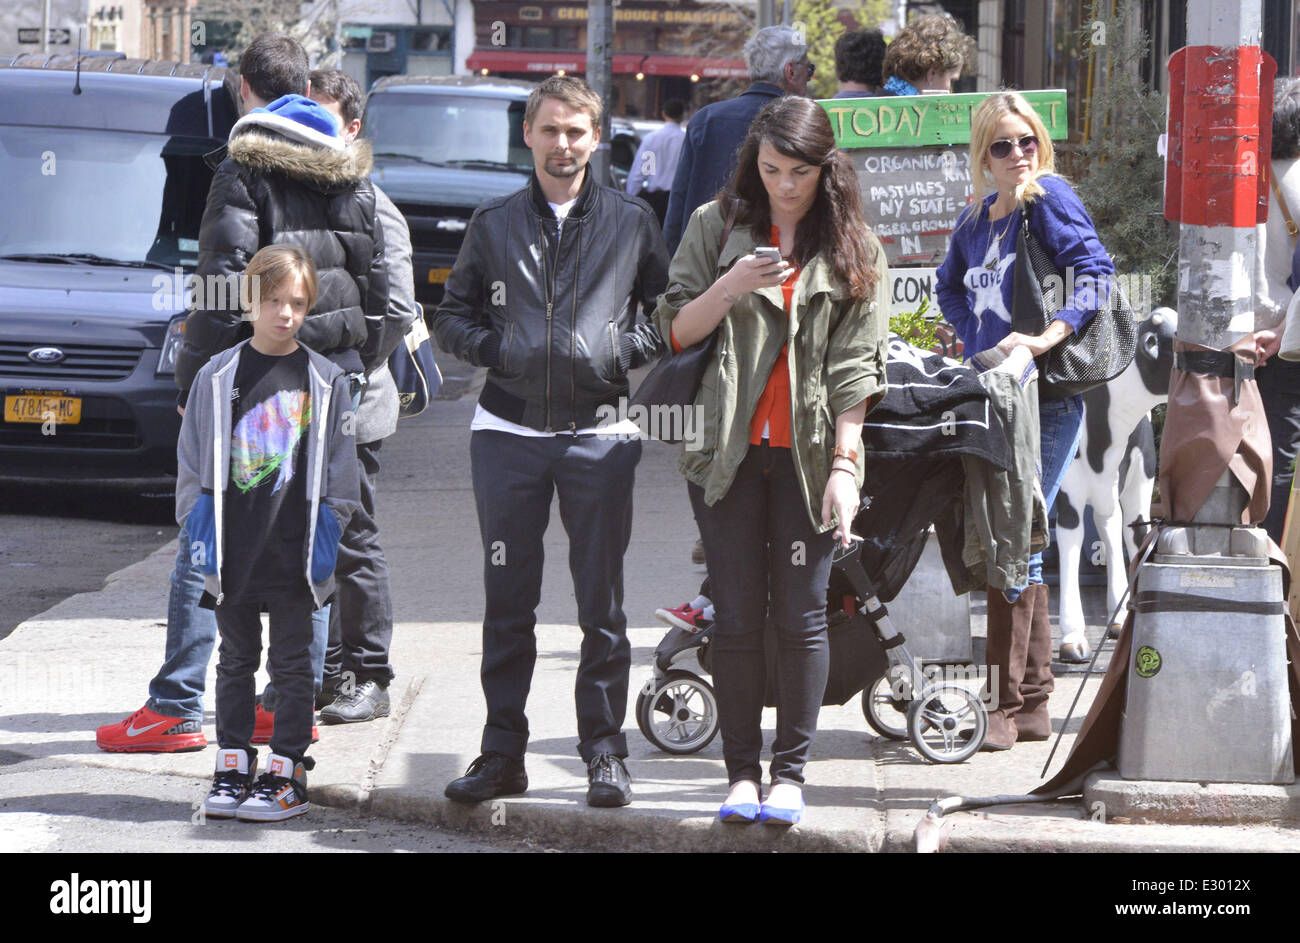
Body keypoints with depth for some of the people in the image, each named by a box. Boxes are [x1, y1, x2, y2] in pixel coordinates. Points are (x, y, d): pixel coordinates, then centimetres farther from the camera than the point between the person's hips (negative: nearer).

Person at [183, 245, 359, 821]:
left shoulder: (325, 382, 1)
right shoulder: (218, 377, 3)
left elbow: (339, 469, 4)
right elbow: (193, 461, 6)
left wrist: (328, 533, -3)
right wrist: (200, 528, -2)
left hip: (295, 551, -1)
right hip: (233, 547, 1)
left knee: (292, 662, 3)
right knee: (236, 660, 10)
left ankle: (287, 772, 8)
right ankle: (232, 770, 16)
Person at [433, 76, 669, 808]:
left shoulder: (632, 223, 8)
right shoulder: (494, 225, 12)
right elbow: (453, 316, 16)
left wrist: (626, 349, -5)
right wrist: (493, 348, -2)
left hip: (600, 434, -2)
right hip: (509, 431, 2)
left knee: (603, 603, -1)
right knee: (508, 602, 4)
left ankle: (605, 751, 7)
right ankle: (504, 752, 10)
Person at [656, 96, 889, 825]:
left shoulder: (854, 247, 5)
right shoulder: (717, 226, 7)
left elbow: (856, 366, 2)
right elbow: (677, 331, 6)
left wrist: (844, 464, -5)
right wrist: (728, 289, -13)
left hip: (808, 455, -1)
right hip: (729, 450, 1)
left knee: (801, 615, 0)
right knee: (736, 618, 2)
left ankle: (791, 771, 8)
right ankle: (742, 771, 10)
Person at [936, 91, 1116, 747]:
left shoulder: (1049, 198, -6)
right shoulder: (976, 218, 14)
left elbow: (1097, 274, -15)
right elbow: (950, 287, 31)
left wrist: (1047, 337, -25)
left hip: (1047, 398, -7)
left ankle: (1007, 705, -7)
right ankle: (1034, 704, 16)